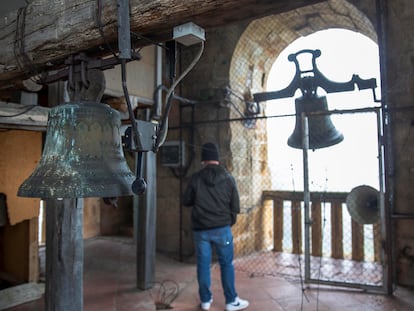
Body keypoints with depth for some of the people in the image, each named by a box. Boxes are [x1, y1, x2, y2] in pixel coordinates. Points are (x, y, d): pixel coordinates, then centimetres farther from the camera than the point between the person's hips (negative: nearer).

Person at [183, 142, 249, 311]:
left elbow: (186, 201, 4)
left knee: (203, 264, 10)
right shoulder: (228, 178, -3)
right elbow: (235, 206, 0)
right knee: (226, 264, 10)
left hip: (200, 229, 1)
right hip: (222, 228, 0)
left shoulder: (196, 178, -5)